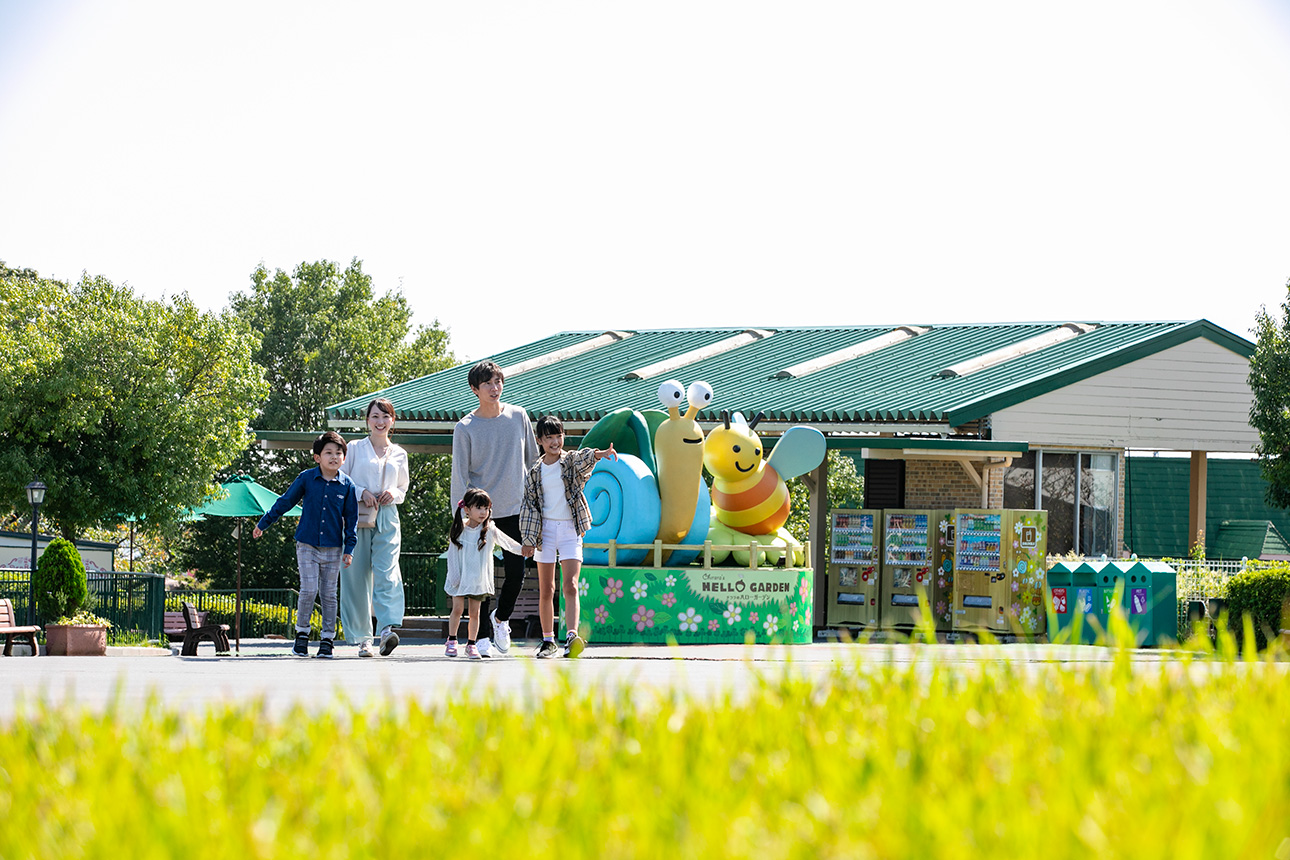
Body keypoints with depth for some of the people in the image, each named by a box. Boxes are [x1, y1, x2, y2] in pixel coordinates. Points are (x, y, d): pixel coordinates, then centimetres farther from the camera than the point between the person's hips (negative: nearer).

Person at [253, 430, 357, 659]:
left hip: (332, 548, 1)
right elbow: (285, 502, 9)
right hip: (307, 545, -1)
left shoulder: (347, 485, 0)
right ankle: (302, 634, 6)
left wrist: (349, 548, 1)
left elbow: (351, 518, 6)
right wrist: (263, 524, 14)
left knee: (329, 594, 4)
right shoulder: (306, 478, -2)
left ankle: (327, 640, 11)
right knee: (309, 590, -9)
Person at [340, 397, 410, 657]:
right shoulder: (355, 449, 7)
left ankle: (389, 628, -31)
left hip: (386, 520, 1)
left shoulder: (399, 455, 15)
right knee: (357, 576, -4)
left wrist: (393, 495, 0)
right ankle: (361, 638, 3)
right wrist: (362, 492, -11)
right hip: (357, 519, -1)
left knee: (387, 573, -17)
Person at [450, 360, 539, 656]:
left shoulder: (518, 417, 4)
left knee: (516, 573, -1)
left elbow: (532, 460, 13)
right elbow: (459, 476, -3)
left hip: (514, 509, 2)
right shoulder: (465, 428, -4)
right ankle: (483, 635, 7)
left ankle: (501, 618, 26)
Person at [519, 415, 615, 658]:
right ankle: (548, 641, 14)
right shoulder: (535, 472, 7)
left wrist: (598, 455, -46)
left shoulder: (572, 462, 1)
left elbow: (584, 458, -23)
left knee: (570, 586, -14)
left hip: (570, 530, -2)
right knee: (546, 590, 5)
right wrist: (527, 539, 0)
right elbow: (529, 506, 8)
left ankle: (572, 637, -25)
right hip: (546, 529, 2)